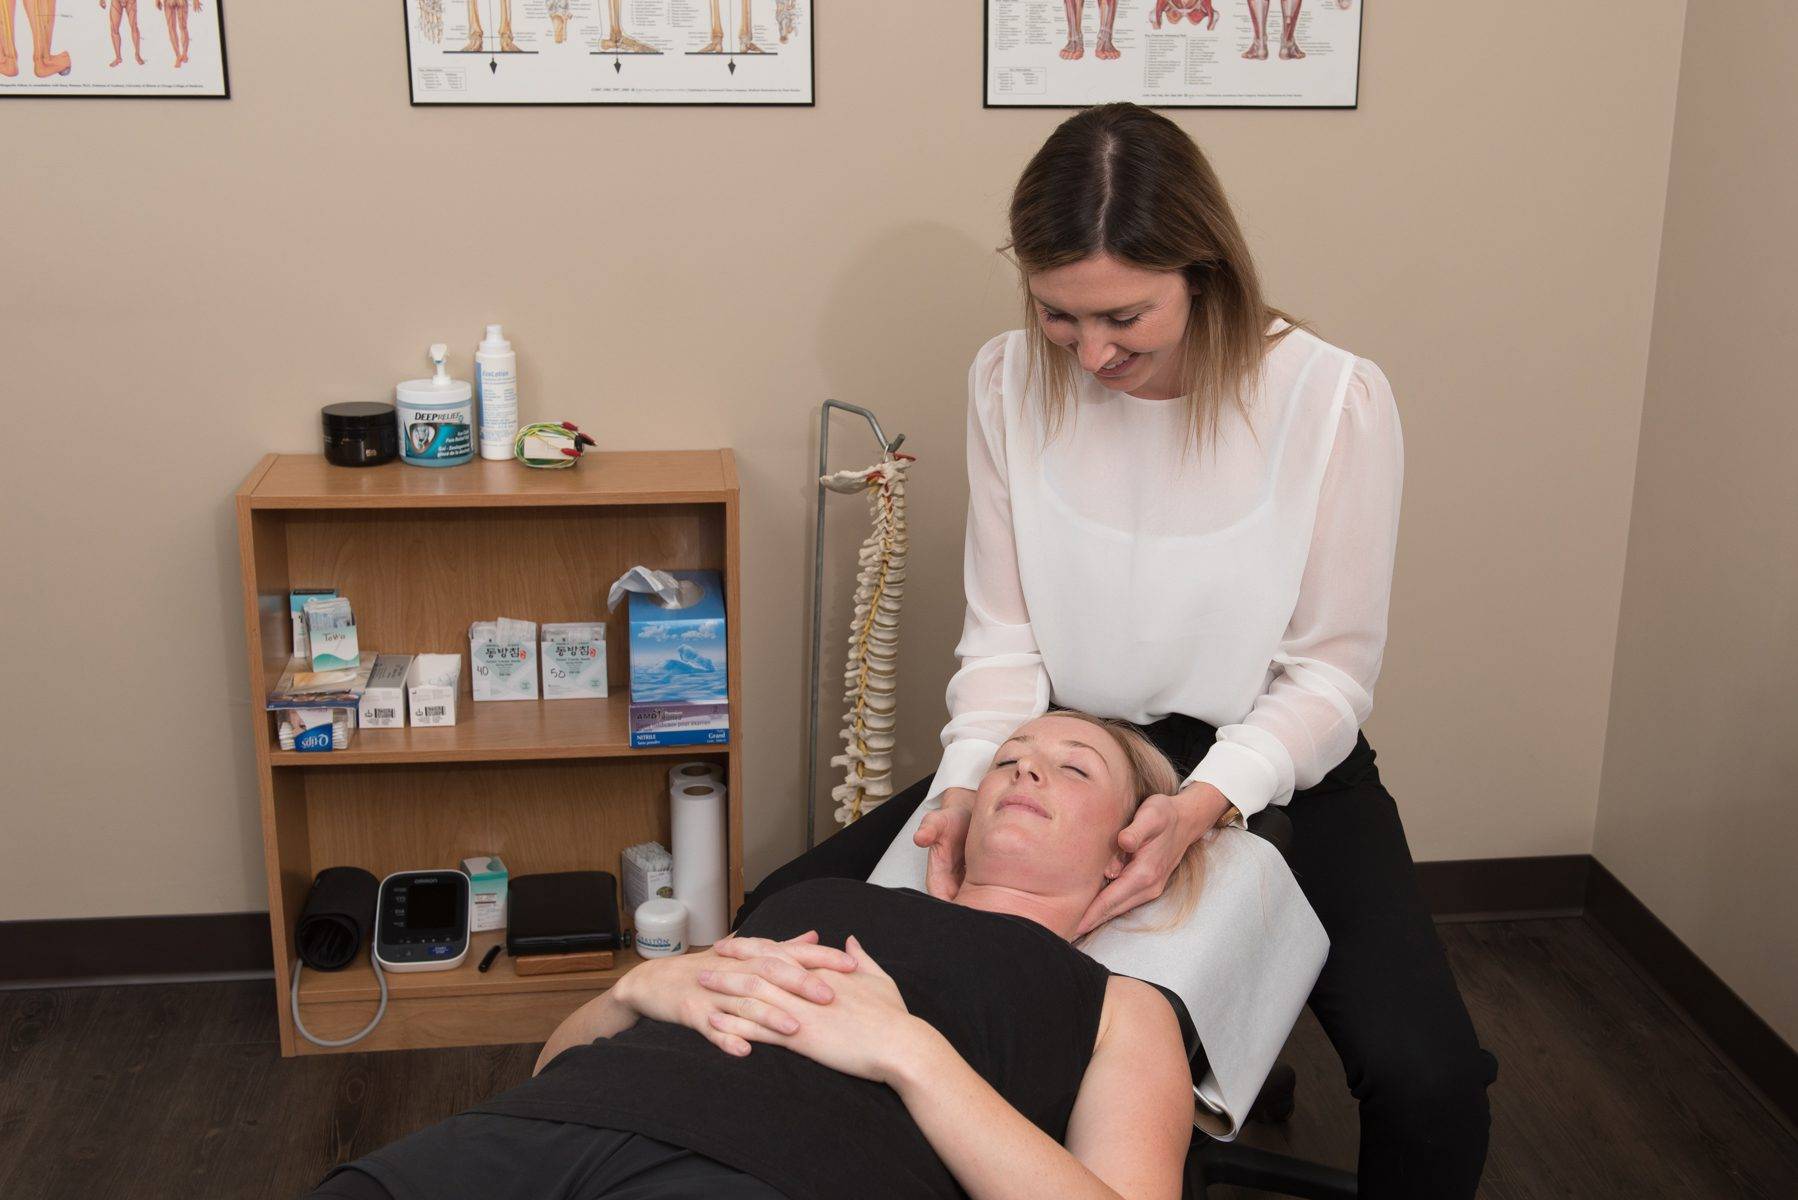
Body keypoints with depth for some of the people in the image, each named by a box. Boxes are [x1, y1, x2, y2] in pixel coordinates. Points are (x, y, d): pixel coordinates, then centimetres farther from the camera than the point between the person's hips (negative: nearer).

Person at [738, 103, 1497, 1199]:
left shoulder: (1334, 399, -17)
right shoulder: (1011, 381, -7)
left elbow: (1330, 673, -11)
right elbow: (1005, 635, -1)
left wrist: (1206, 802, -29)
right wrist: (972, 780, -20)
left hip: (1270, 762, -3)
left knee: (1427, 1084, -27)